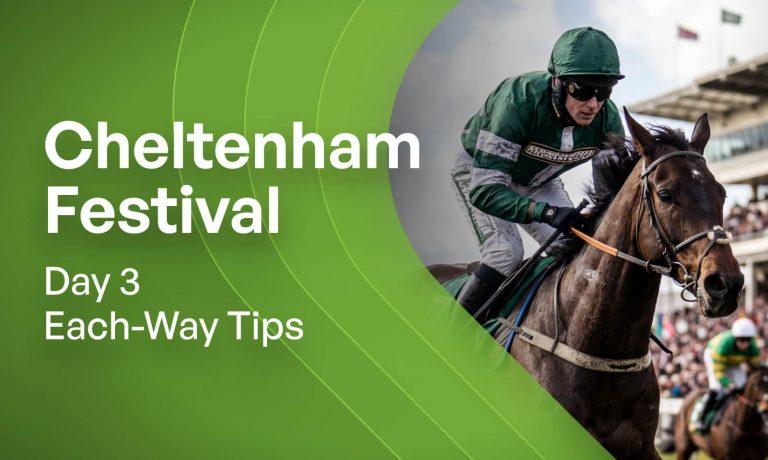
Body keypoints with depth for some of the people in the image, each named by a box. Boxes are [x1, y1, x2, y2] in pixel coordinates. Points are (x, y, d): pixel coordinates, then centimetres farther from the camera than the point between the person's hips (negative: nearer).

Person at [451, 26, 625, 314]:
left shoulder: (607, 118, -25)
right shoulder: (518, 101, -41)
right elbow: (484, 189, -44)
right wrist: (546, 211, -57)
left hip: (537, 181, 5)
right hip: (479, 170, -5)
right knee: (505, 254, -26)